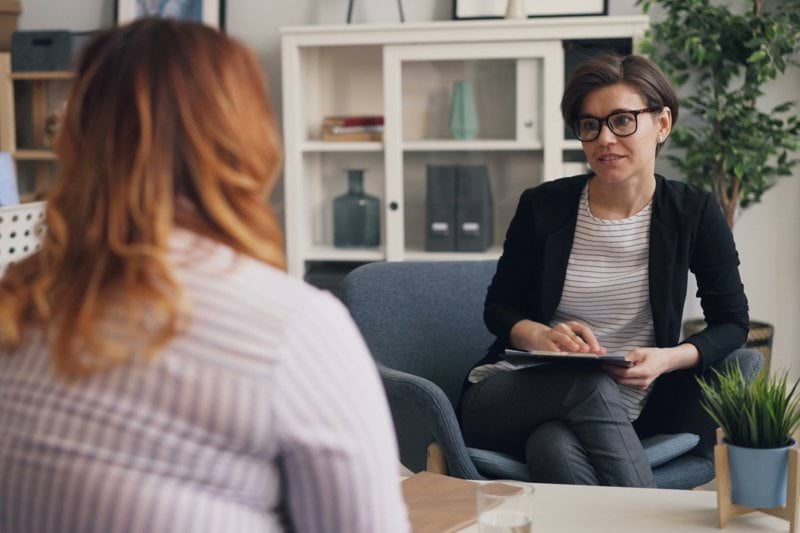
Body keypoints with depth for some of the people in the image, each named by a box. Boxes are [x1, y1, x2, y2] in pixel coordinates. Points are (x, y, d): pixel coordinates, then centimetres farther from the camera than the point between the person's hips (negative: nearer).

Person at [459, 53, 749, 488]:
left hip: (625, 411, -1)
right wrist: (540, 336, -14)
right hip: (515, 395, 1)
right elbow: (498, 308, 11)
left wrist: (670, 358, -16)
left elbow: (732, 323, 5)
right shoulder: (542, 207, 2)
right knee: (592, 384, -35)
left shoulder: (693, 212, 2)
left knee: (555, 444, -36)